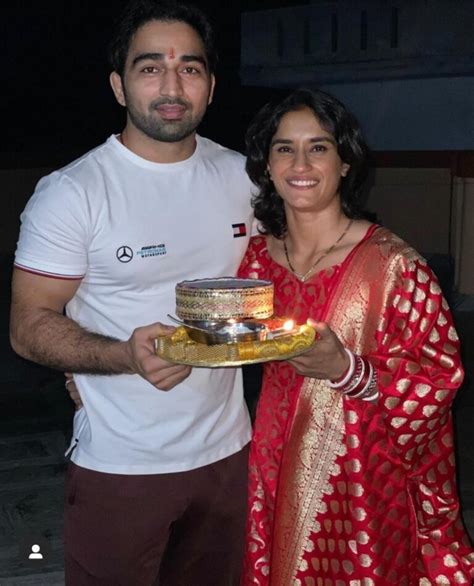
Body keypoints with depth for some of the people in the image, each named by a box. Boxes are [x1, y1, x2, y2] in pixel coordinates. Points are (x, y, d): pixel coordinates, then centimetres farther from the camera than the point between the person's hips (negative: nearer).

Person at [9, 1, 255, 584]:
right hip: (119, 468, -4)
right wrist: (127, 355, -29)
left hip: (227, 449, 5)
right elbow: (29, 326, -12)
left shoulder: (240, 175, 2)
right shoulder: (70, 192, -13)